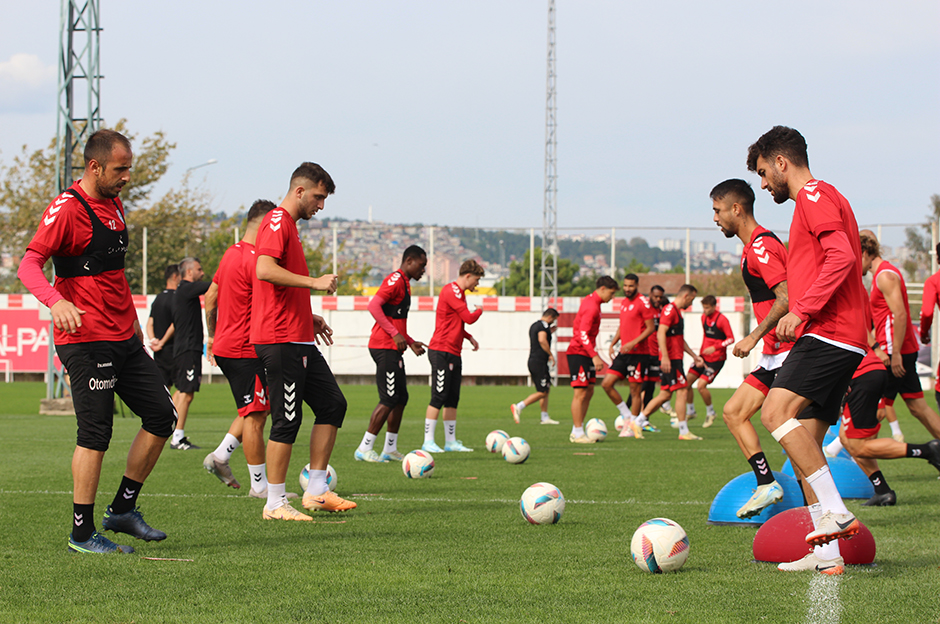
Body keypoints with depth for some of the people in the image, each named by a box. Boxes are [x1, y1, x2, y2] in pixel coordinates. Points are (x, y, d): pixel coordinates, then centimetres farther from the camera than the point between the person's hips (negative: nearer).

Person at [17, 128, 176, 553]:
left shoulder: (114, 206, 15)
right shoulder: (67, 209, -12)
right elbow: (29, 265, -22)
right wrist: (56, 301, -40)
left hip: (124, 338, 9)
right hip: (86, 339, -9)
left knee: (161, 416, 7)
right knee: (95, 433, -9)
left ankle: (122, 510, 17)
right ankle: (82, 533, -1)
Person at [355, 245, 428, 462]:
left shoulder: (405, 283, 20)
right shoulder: (395, 280, -12)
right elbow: (373, 306, -24)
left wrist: (411, 343, 25)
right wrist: (395, 334, -25)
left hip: (393, 350, 10)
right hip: (384, 348, -10)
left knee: (401, 398, 12)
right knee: (389, 400, -10)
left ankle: (390, 449, 18)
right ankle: (364, 449, -7)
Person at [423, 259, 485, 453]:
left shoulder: (458, 292, 20)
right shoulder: (451, 291, -14)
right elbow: (469, 318, -17)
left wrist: (469, 337, 17)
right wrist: (479, 310, 4)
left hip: (453, 353, 10)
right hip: (442, 351, -10)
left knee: (452, 400, 10)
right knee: (439, 397, -9)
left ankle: (450, 441, 13)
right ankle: (428, 442, -7)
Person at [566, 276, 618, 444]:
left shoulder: (590, 301, 15)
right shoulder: (592, 306, -17)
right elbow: (583, 334, -24)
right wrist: (594, 356, -29)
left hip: (586, 354, 10)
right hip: (578, 353, -10)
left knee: (589, 391, 11)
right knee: (581, 393, -9)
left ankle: (577, 431, 15)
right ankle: (578, 434, -7)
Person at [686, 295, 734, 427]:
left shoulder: (722, 319, -15)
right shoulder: (704, 317, 8)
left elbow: (731, 339, -15)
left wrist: (715, 347, -25)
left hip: (716, 359, -7)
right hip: (704, 357, 7)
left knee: (701, 385, -17)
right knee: (687, 381, 1)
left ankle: (710, 413, 5)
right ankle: (690, 411, 20)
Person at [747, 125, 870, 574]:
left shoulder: (815, 195, -4)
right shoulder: (819, 200, 28)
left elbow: (842, 256, -19)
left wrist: (801, 310, -23)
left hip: (828, 333, -10)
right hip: (841, 339, 10)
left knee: (776, 411, -25)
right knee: (805, 443, 6)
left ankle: (835, 512, -28)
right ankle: (826, 552, 5)